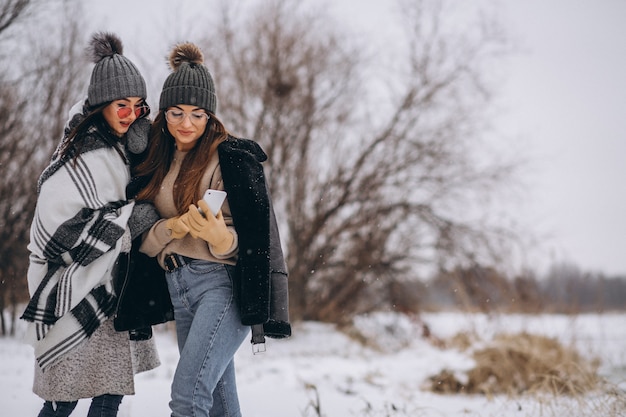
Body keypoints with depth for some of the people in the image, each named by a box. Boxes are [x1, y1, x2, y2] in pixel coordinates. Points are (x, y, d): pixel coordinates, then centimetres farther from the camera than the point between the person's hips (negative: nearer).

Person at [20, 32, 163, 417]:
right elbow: (53, 226, -21)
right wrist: (127, 218, -21)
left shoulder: (125, 147, 10)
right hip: (75, 289, -8)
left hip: (111, 285, 8)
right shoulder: (79, 157, -16)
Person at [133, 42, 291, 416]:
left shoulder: (231, 157, -7)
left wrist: (220, 237, -32)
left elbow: (251, 235, -10)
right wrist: (172, 228, -13)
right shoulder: (158, 161, 13)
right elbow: (143, 239, 8)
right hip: (178, 288, 7)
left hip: (223, 283, -7)